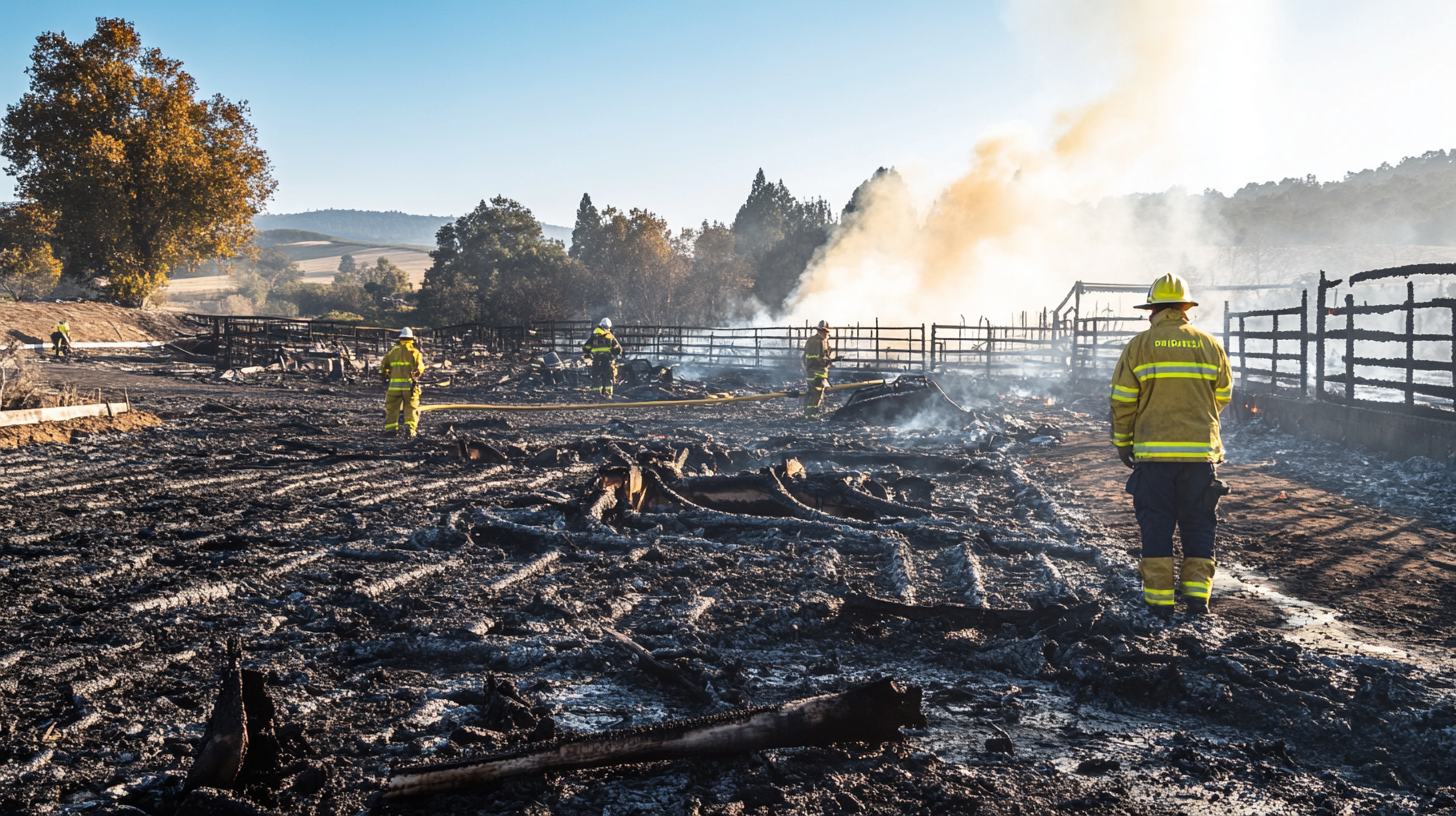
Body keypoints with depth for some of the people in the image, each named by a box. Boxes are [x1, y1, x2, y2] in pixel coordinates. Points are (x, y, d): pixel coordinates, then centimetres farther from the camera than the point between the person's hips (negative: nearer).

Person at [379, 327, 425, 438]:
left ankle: (390, 429, 6)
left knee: (392, 408, 10)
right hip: (409, 385, -2)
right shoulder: (414, 352, 2)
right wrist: (417, 373, 12)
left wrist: (384, 375, 28)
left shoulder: (393, 351, 9)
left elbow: (383, 364, 13)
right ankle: (410, 429, -11)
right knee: (410, 408, 2)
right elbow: (420, 367, -7)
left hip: (394, 384, 2)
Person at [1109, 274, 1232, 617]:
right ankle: (1197, 595, 10)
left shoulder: (1139, 346, -3)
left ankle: (1159, 599, 6)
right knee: (1198, 525, 11)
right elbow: (1224, 396, 13)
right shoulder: (1209, 345, 4)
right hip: (1201, 451, 2)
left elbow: (1122, 401, -3)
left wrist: (1122, 442, 10)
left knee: (1156, 524, 6)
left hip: (1153, 451, -2)